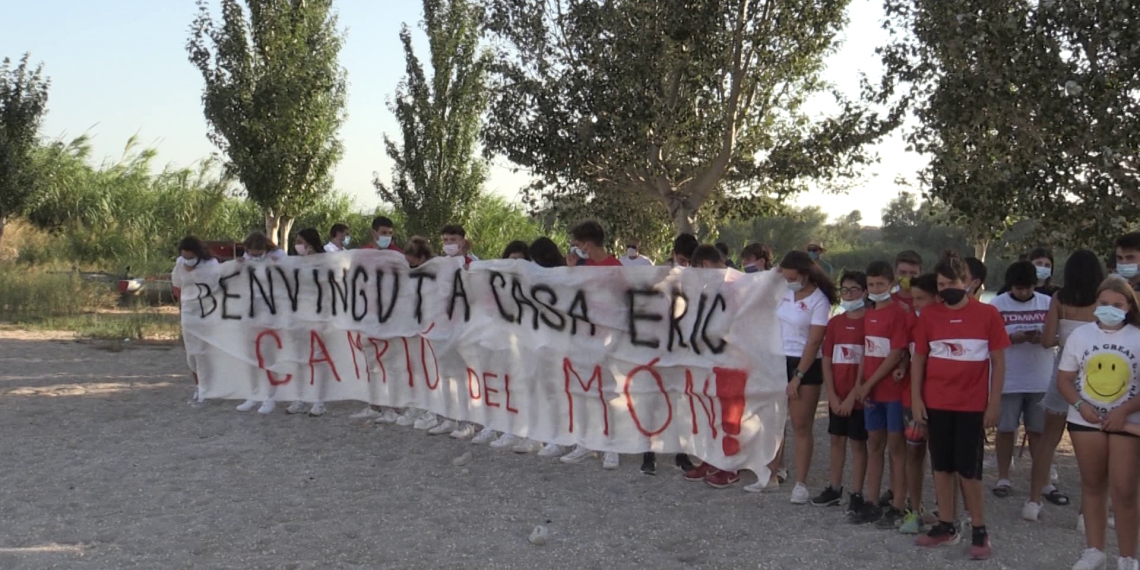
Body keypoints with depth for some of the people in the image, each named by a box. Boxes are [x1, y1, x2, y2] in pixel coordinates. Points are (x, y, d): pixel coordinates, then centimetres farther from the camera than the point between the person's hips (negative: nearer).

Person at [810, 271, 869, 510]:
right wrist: (832, 396, -3)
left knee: (858, 442, 3)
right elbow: (827, 361, 6)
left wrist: (852, 396, -14)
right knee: (837, 440, 13)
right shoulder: (835, 322, 7)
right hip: (836, 396, 5)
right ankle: (834, 488, 23)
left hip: (858, 396, -5)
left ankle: (856, 494, 11)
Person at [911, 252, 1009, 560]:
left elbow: (998, 361, -1)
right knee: (941, 466, 9)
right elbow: (919, 358, 7)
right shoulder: (929, 315, 2)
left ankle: (979, 531, 12)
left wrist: (994, 403, -5)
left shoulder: (987, 314, -4)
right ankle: (946, 526, 20)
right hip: (936, 403, 3)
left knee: (968, 469, 0)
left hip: (972, 405, -3)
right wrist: (916, 398, 1)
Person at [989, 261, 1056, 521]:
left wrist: (1042, 338, -16)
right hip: (1007, 380, -1)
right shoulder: (997, 304, -2)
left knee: (1038, 433, 2)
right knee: (1005, 429, 9)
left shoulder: (1048, 303, 2)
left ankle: (1036, 495, 4)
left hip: (1041, 380, 1)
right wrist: (1013, 338, -21)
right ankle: (1003, 477, 29)